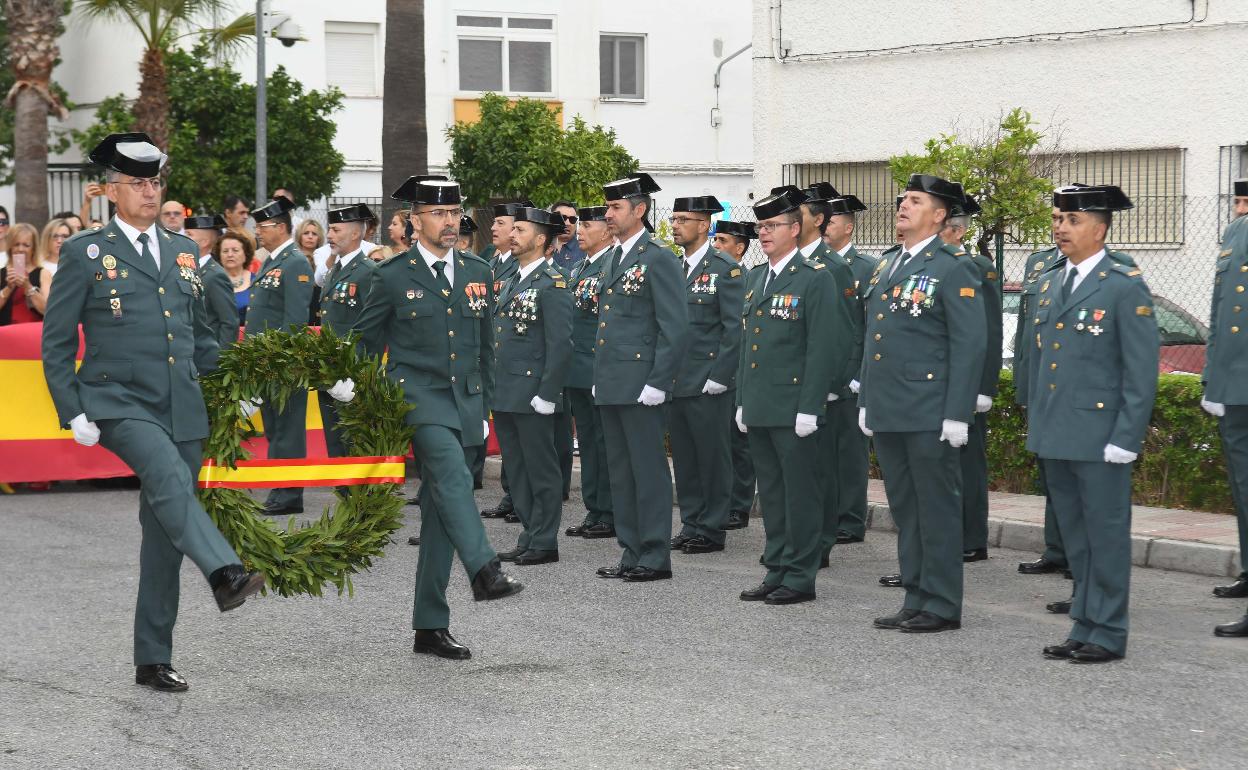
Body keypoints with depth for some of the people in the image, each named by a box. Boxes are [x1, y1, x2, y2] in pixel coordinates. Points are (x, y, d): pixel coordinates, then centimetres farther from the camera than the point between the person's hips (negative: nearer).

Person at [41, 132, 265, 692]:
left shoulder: (182, 251, 16)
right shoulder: (86, 253, 1)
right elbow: (56, 342, 1)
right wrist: (74, 413, -7)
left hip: (183, 410, 5)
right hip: (118, 404, -5)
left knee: (164, 534, 5)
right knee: (168, 478, -34)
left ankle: (153, 660, 12)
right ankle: (224, 574, -47)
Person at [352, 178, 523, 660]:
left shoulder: (477, 274, 12)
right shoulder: (392, 277, -1)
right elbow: (364, 344, 6)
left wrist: (484, 407, 17)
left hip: (463, 400, 5)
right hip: (416, 395, -4)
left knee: (440, 514, 6)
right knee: (452, 476, -31)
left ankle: (431, 627, 8)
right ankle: (484, 571, -43)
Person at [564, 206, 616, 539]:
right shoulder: (578, 269, 17)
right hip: (578, 371, 9)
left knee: (605, 441, -4)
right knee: (587, 441, 12)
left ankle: (610, 516, 2)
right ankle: (594, 512, 19)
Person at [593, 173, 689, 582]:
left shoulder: (659, 260, -10)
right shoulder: (613, 262, 18)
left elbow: (676, 328, -14)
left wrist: (657, 383, -18)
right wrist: (599, 378, 19)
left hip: (639, 388, -9)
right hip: (611, 387, 9)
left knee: (648, 471, -4)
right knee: (620, 472, 12)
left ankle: (655, 557, 1)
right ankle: (632, 553, 18)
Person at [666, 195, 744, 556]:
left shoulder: (726, 270, -7)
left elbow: (735, 329, -11)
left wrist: (718, 378, -15)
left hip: (707, 387, -7)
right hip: (676, 384, 7)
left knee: (713, 458, 0)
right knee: (684, 458, 11)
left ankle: (712, 530, 6)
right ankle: (690, 525, 19)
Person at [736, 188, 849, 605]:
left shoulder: (815, 278, -8)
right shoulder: (756, 278, 15)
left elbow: (823, 347, -13)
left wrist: (809, 408, -17)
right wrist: (742, 400, 15)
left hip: (794, 408, -8)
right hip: (759, 409, 8)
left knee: (800, 493, -1)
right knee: (770, 493, 12)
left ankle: (800, 577, 4)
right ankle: (776, 571, 20)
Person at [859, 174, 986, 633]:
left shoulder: (954, 268, -8)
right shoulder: (886, 264, 16)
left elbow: (970, 345, -12)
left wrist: (957, 415, -16)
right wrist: (865, 401, 17)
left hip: (929, 417, -8)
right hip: (886, 413, 8)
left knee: (937, 510, -1)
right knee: (905, 510, 12)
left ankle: (942, 607, 5)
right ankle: (916, 600, 20)